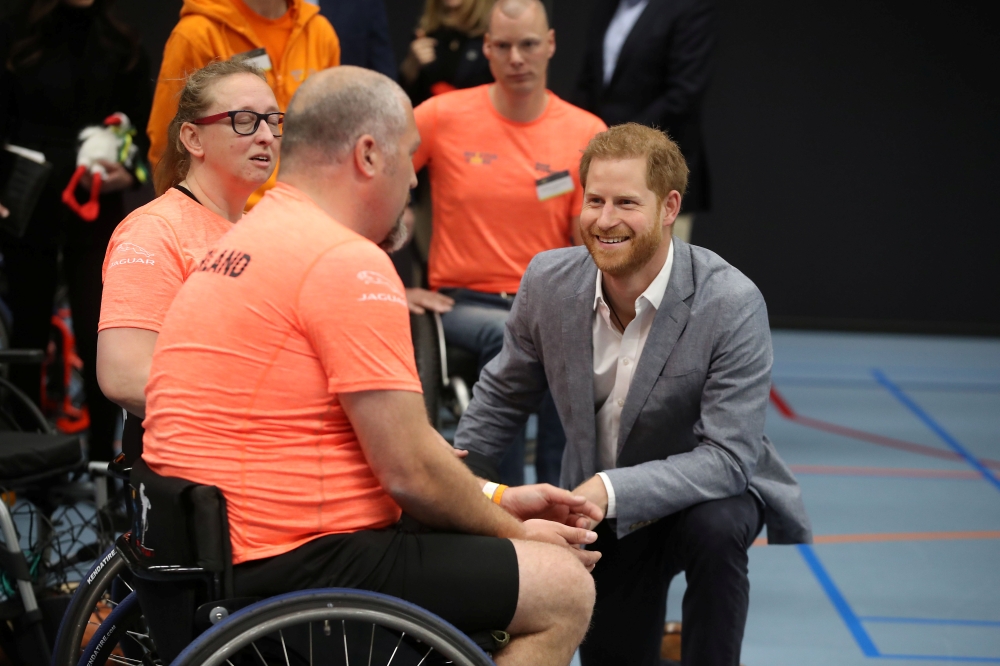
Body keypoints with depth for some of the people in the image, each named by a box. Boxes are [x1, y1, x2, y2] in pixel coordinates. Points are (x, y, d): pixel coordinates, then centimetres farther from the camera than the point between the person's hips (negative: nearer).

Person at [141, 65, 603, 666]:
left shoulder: (250, 239, 16)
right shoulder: (348, 263, -16)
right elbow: (412, 472, -17)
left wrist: (498, 502, 15)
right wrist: (511, 529, 1)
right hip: (295, 566, -10)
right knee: (563, 589, -4)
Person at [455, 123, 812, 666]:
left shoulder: (732, 304, -28)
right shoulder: (549, 280, -14)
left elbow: (728, 457, -32)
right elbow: (503, 394, 3)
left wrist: (610, 491, -42)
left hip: (712, 492, -4)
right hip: (603, 518, 4)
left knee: (712, 525, -37)